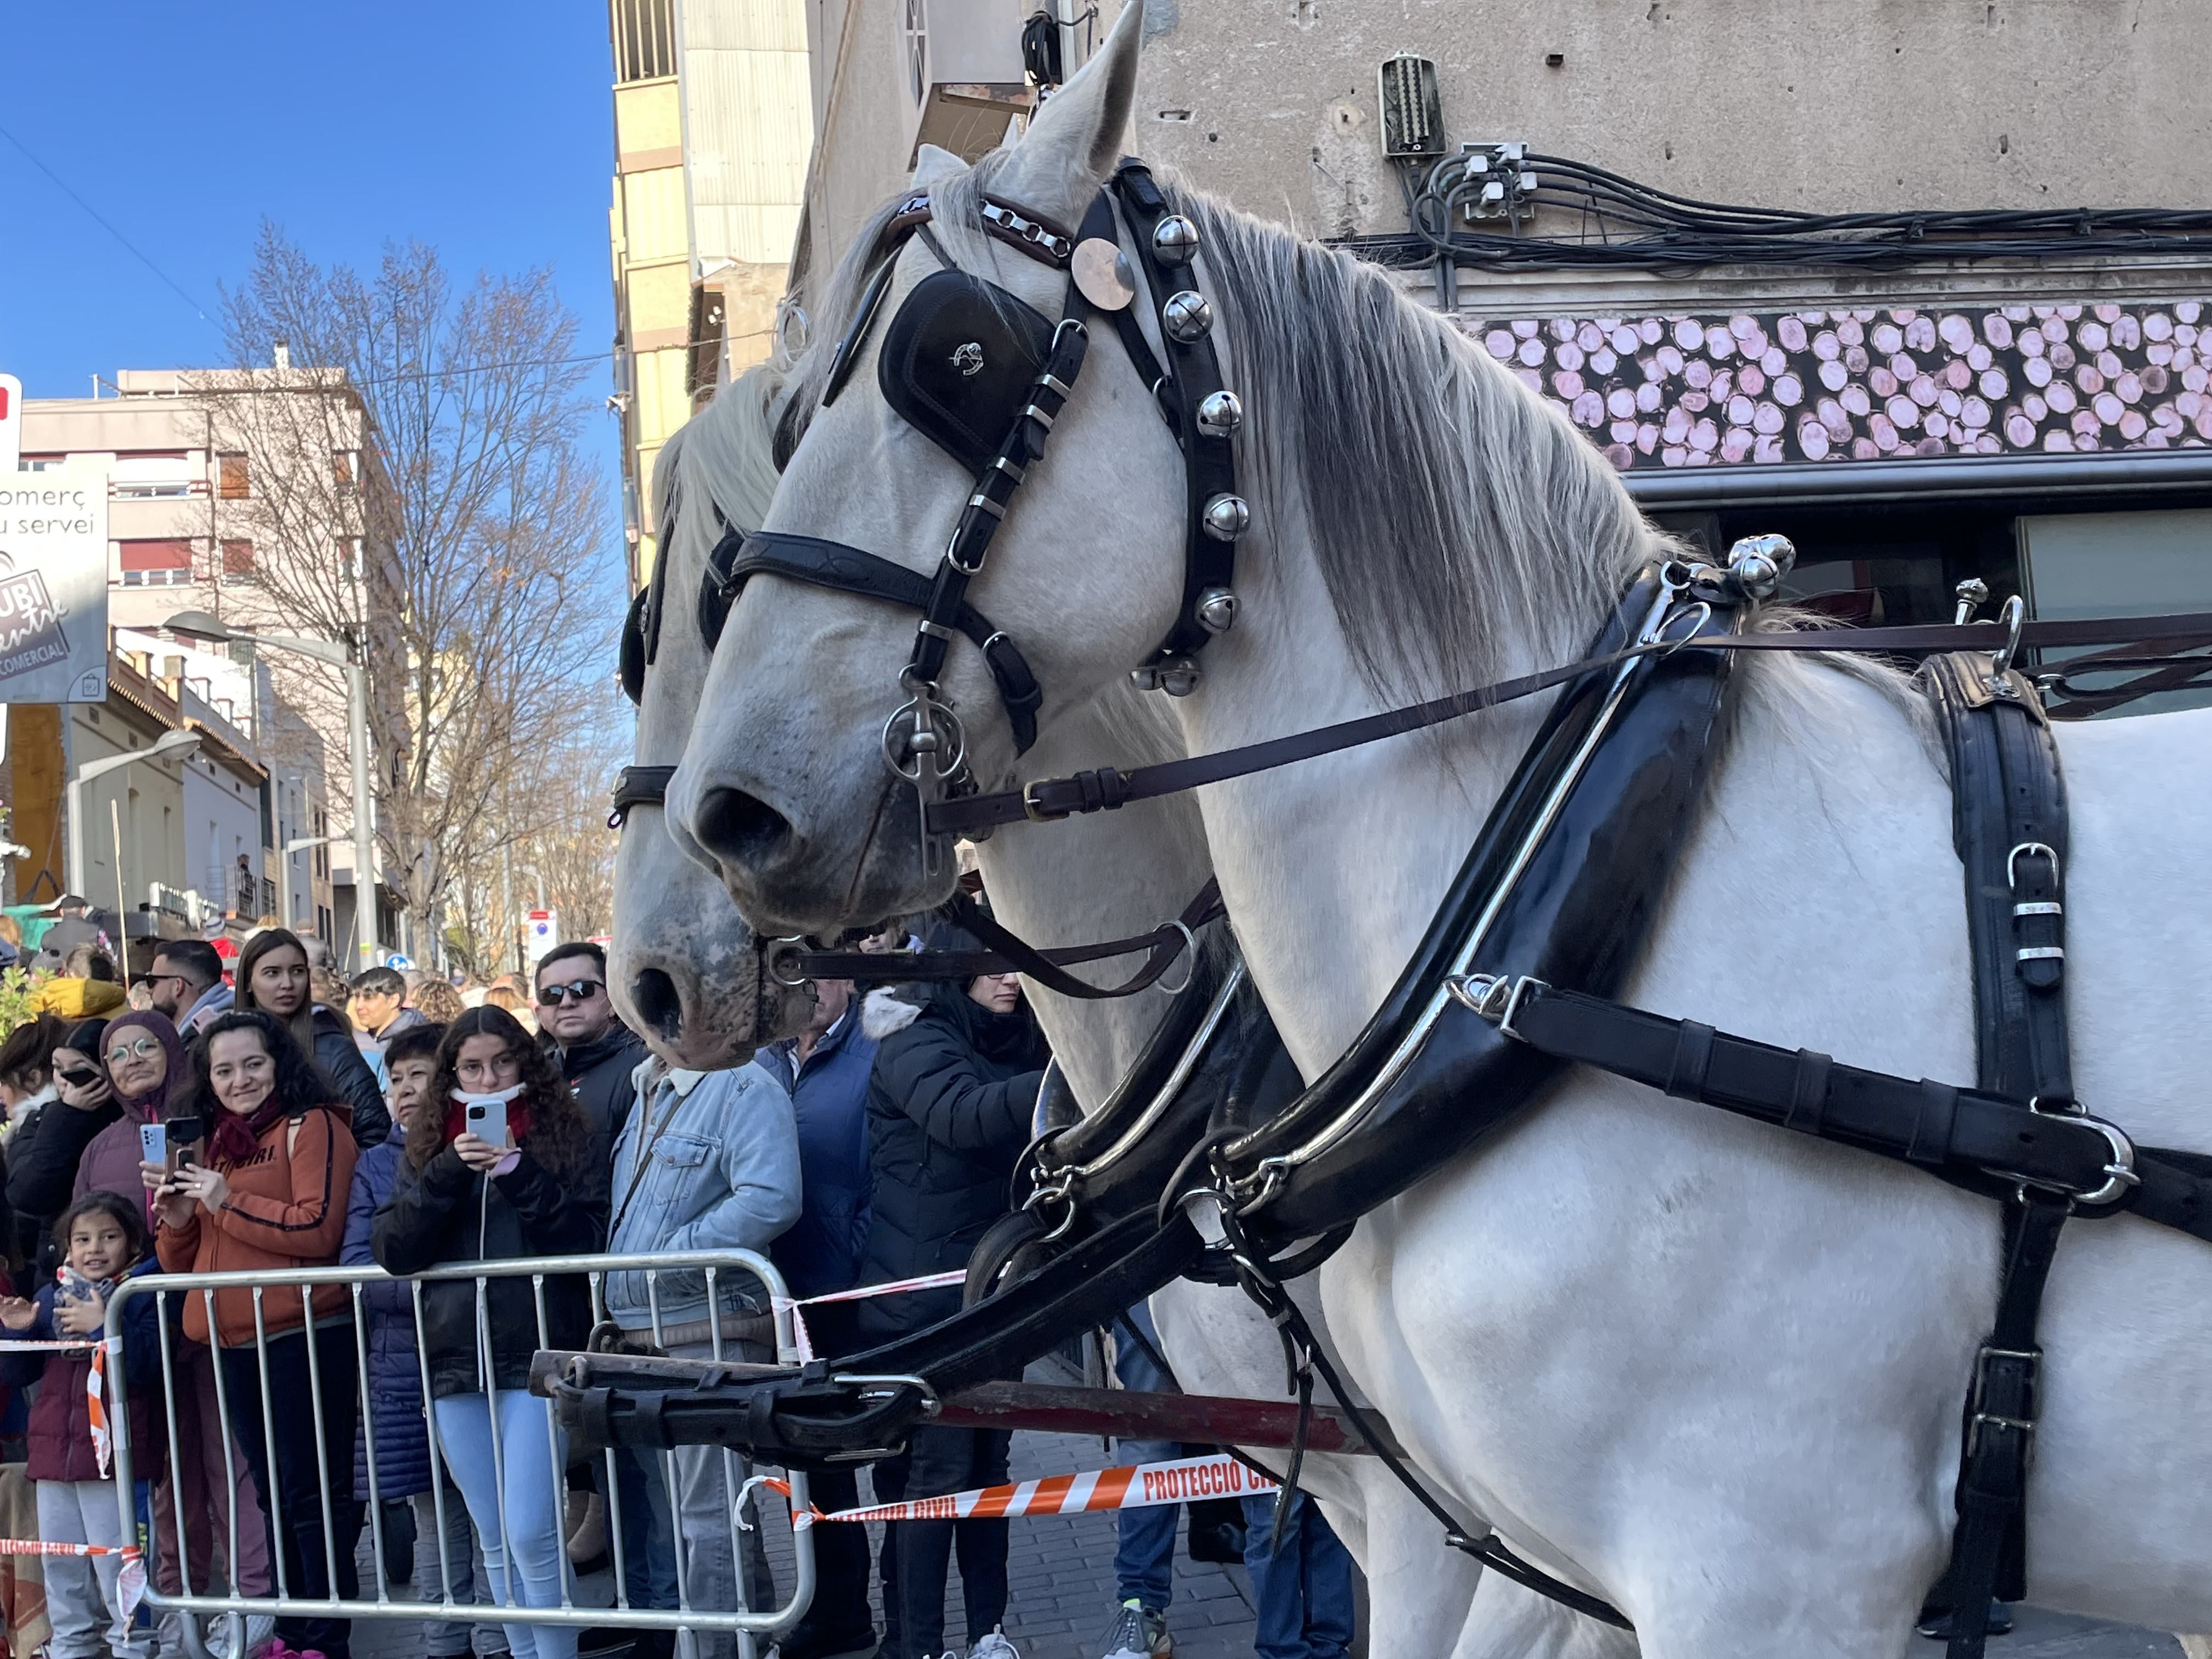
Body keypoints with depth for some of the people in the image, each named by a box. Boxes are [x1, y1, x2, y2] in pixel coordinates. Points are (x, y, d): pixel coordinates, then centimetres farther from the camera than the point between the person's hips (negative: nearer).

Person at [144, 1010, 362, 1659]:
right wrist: (175, 1215, 0)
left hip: (303, 1336, -8)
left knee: (313, 1493, -7)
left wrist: (226, 1201, -13)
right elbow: (181, 1261, 20)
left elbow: (319, 1230, -17)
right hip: (233, 1344, 8)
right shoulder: (208, 1146, 18)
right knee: (275, 1494, 14)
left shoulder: (313, 1126, -4)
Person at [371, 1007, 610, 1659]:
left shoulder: (562, 1134, 3)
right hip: (456, 1359, 4)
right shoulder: (429, 1146, 12)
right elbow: (393, 1250, 1)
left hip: (539, 1354, -4)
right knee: (495, 1542, 8)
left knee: (531, 1533, -12)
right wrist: (449, 1175, -12)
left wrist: (520, 1176, -17)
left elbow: (589, 1239, -6)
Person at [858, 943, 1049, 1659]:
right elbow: (965, 1116, -31)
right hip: (924, 1297, -7)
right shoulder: (915, 1045, -12)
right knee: (935, 1467, -8)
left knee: (989, 1459, 11)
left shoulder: (1015, 1043, 12)